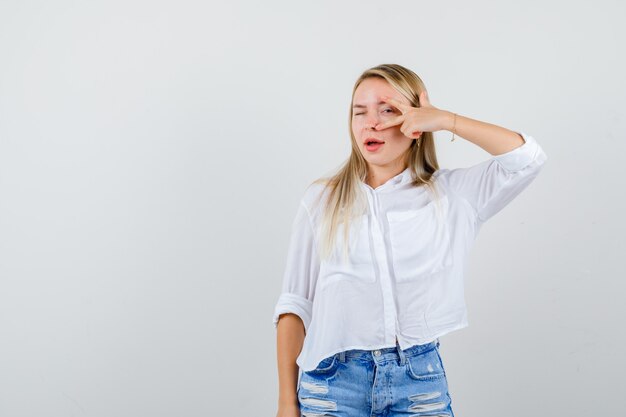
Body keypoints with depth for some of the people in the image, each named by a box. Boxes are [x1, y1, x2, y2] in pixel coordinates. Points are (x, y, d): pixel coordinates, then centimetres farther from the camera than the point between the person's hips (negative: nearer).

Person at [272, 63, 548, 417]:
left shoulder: (451, 194, 5)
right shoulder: (321, 199, 5)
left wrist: (446, 120, -7)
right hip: (333, 381, 0)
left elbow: (529, 157, -6)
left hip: (420, 380, 0)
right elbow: (295, 304, 5)